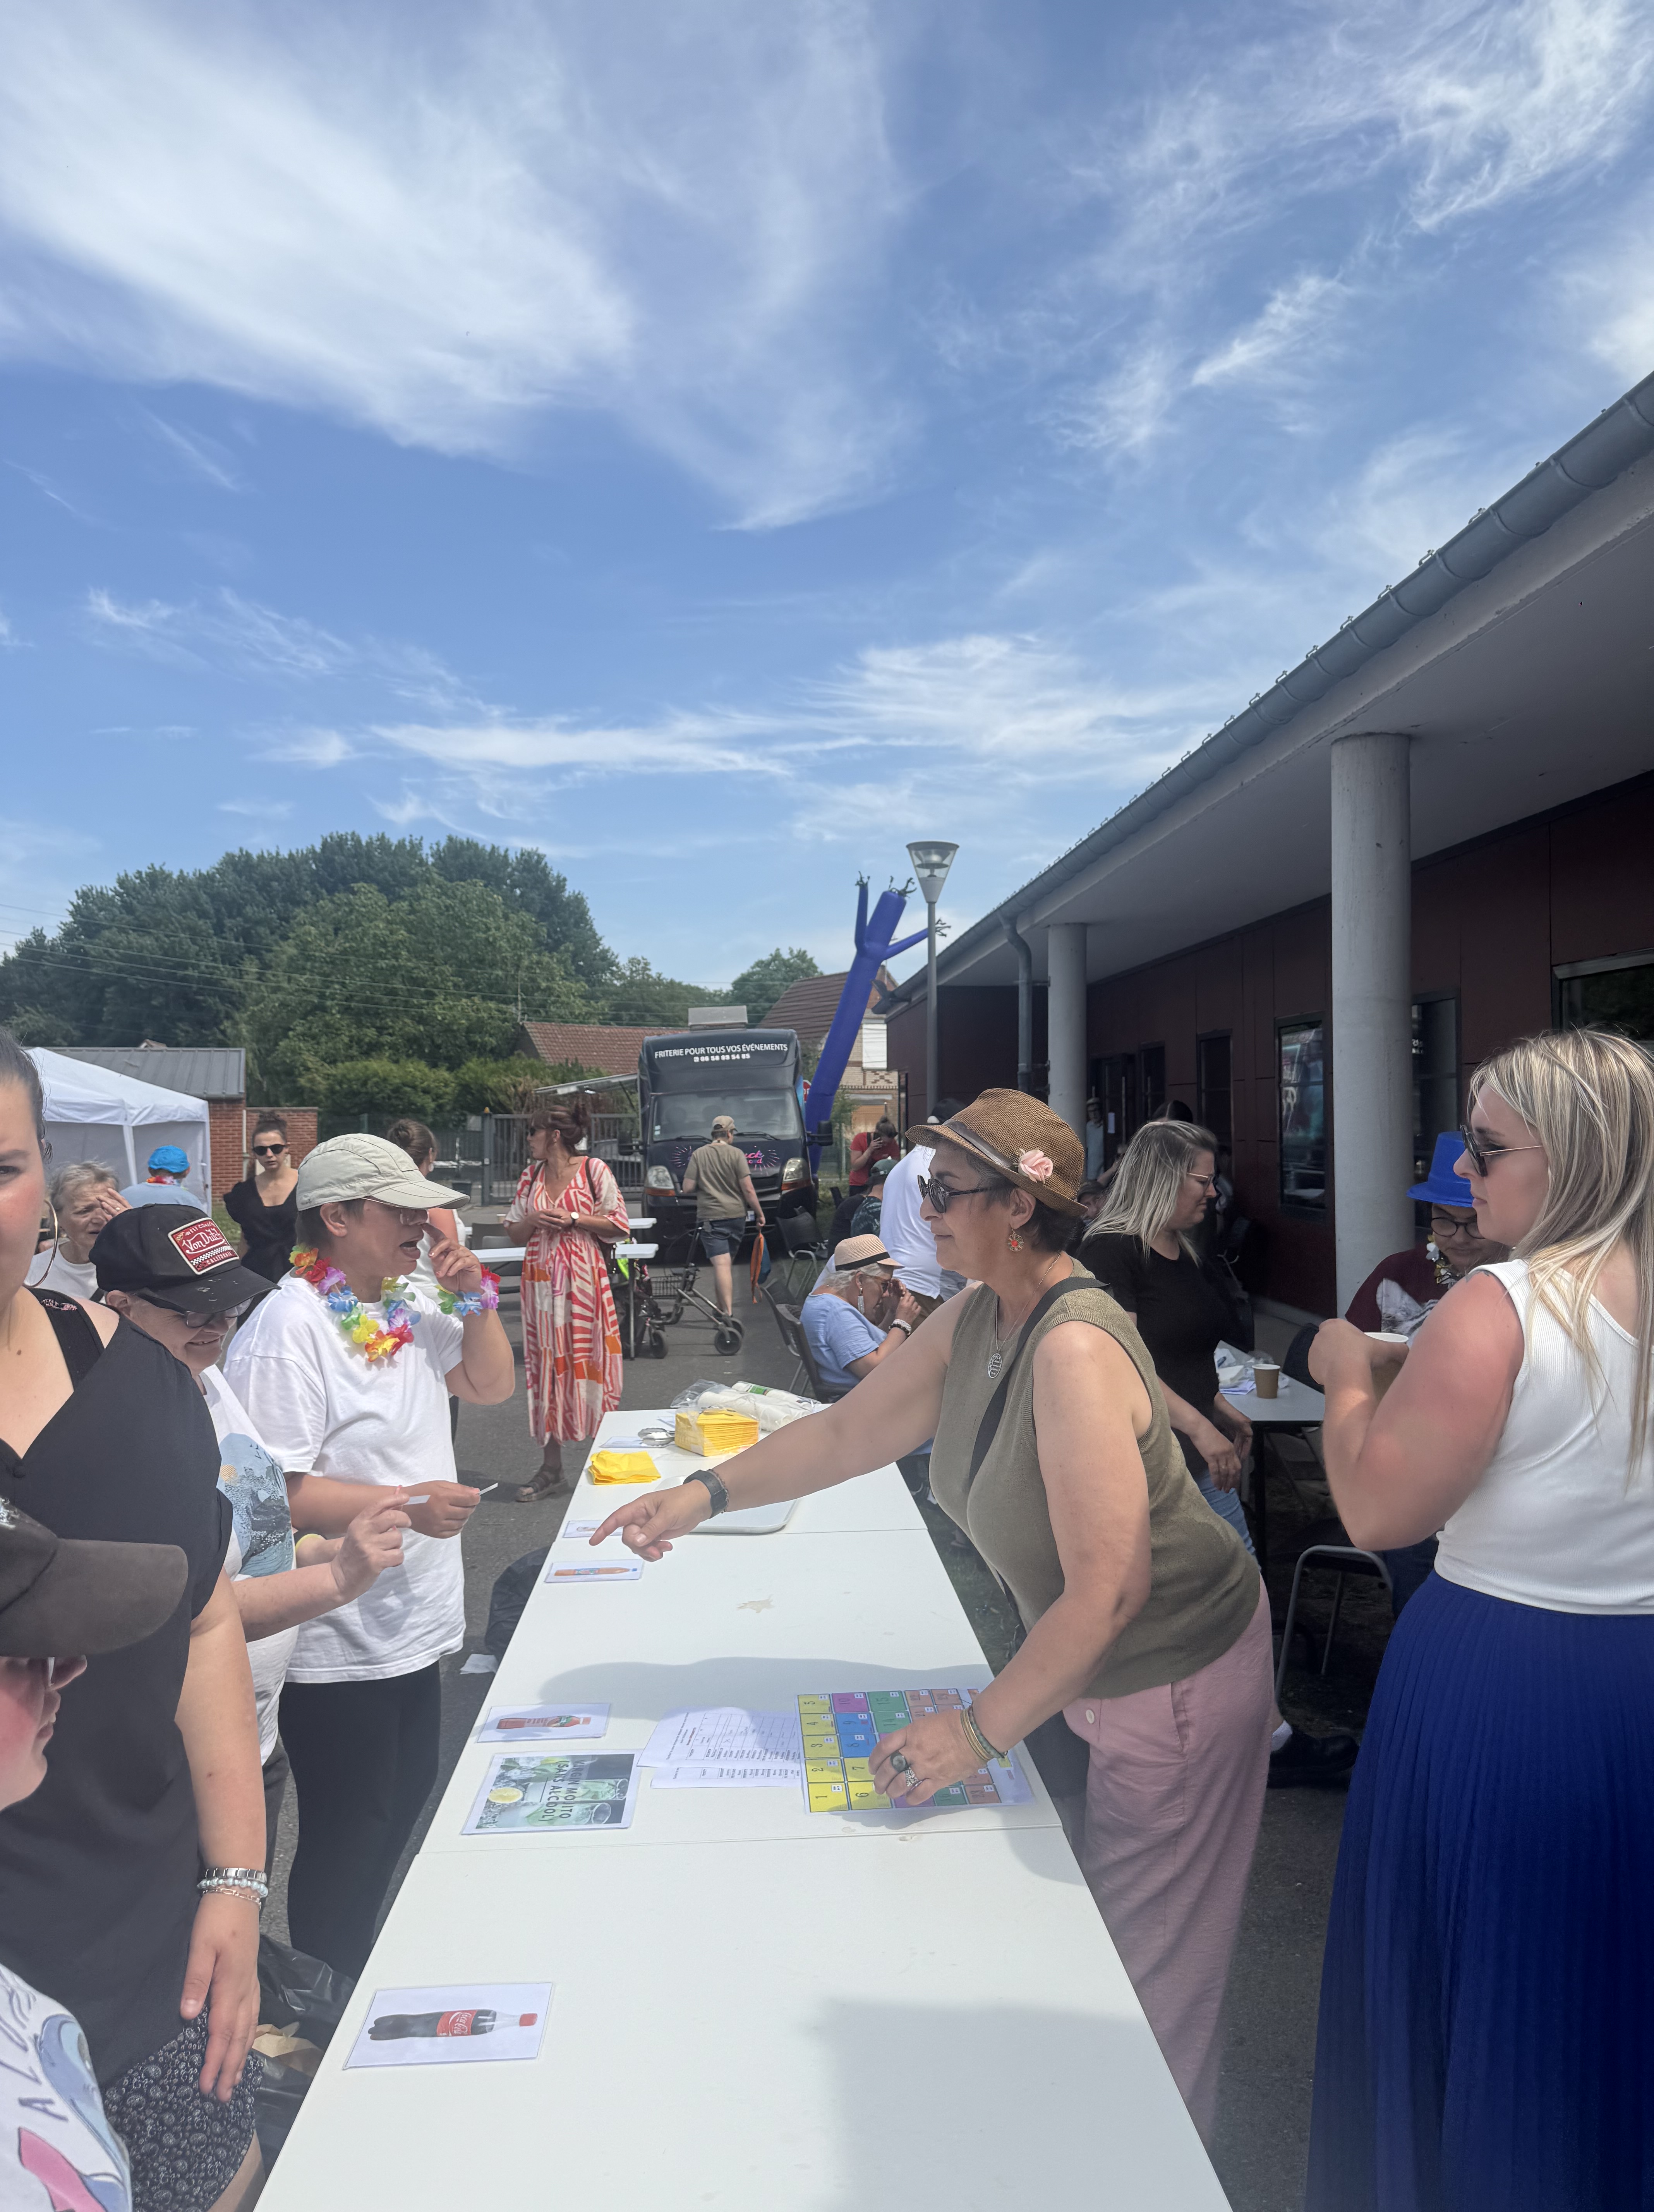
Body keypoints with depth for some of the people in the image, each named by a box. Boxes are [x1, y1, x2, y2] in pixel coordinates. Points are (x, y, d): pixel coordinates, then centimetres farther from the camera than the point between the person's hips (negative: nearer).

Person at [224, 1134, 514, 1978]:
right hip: (337, 1648, -9)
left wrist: (476, 1299, -2)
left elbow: (490, 1386, 13)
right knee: (345, 1843, 9)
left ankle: (363, 1990, 45)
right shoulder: (289, 1329, -22)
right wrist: (406, 1504, -28)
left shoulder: (402, 1309, 6)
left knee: (401, 1814, 24)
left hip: (411, 1627, 9)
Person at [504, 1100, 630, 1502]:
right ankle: (551, 1470, 13)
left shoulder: (593, 1170, -3)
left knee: (590, 1363, -3)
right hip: (541, 1280, 5)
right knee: (545, 1367, 5)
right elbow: (513, 1234, 16)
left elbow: (620, 1226, -4)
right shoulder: (530, 1175, 11)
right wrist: (531, 1221, -5)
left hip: (583, 1278, -5)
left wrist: (574, 1219, -13)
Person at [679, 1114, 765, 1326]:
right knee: (729, 1263, 17)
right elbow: (748, 1190, -6)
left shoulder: (698, 1155, 0)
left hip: (710, 1217, -1)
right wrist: (760, 1213, 4)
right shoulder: (736, 1154, -2)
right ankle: (725, 1307, 27)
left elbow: (687, 1189, -1)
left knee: (721, 1264, -10)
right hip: (736, 1216, 2)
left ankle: (727, 1312, -23)